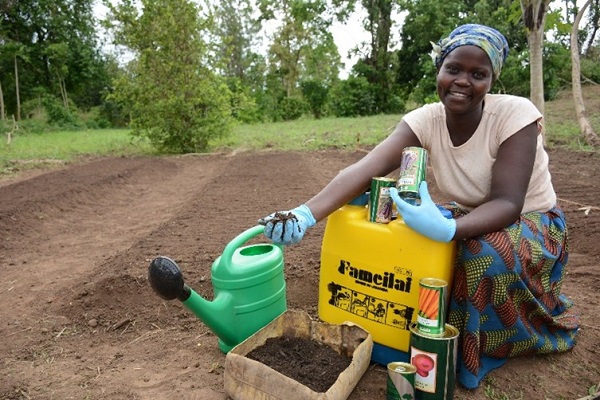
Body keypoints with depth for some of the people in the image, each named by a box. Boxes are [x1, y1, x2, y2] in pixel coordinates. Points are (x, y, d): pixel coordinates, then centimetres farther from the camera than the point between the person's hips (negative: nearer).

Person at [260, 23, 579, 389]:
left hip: (532, 223, -4)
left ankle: (481, 349, -4)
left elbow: (507, 204, -32)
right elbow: (365, 168, -31)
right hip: (469, 218, 4)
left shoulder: (514, 113, -26)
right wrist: (308, 213, -47)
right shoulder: (426, 119, -17)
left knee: (487, 255, -35)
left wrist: (448, 229, -53)